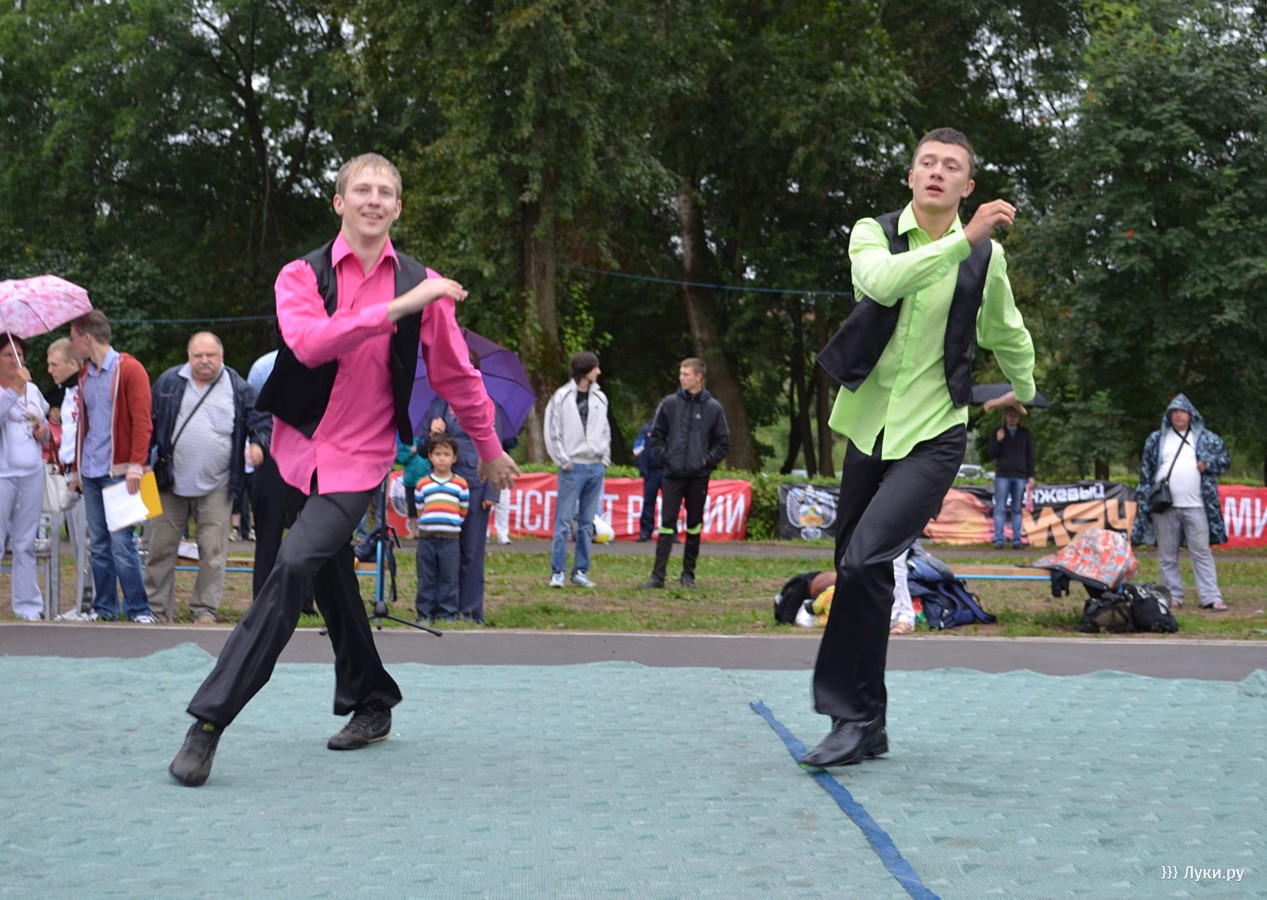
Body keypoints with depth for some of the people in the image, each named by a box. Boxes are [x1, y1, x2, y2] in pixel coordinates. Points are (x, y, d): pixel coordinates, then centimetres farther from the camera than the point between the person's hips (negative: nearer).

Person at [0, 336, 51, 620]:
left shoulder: (33, 390, 16)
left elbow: (46, 430, 24)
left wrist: (44, 432, 3)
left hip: (32, 474, 6)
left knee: (25, 544, 9)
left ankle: (28, 606, 12)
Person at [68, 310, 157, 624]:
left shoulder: (129, 370, -6)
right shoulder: (85, 376, 16)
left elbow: (142, 421, -12)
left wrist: (135, 465, -19)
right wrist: (77, 468, 19)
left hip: (118, 472, -7)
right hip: (91, 473, 7)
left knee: (120, 543, -9)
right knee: (99, 544, 7)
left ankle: (138, 609, -2)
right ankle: (104, 607, 13)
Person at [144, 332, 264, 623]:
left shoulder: (238, 388, 2)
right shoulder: (168, 383, 5)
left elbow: (256, 418, 8)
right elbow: (150, 422, 10)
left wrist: (256, 443, -13)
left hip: (216, 487, -1)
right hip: (171, 482, 1)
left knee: (213, 550, -1)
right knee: (161, 546, 5)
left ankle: (205, 608, 9)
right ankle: (158, 607, 14)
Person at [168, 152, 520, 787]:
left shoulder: (422, 285, 0)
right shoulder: (302, 275, -3)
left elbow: (455, 375, 12)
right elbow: (308, 342, -24)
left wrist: (489, 449, 20)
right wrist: (399, 307, -29)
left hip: (361, 457, -2)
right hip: (300, 447, 2)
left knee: (295, 565, -21)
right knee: (331, 582, 13)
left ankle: (211, 718, -19)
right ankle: (371, 703, 34)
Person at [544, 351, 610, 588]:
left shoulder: (600, 398, 12)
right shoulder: (562, 397, -4)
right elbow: (552, 433, -3)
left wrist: (605, 458, 7)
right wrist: (563, 460, -7)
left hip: (596, 467, 5)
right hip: (573, 467, -5)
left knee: (587, 523, 8)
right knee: (564, 521, -5)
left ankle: (581, 571, 13)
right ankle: (557, 572, -2)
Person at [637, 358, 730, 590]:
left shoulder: (713, 408, 2)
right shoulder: (669, 404, 3)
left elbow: (723, 442, 8)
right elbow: (656, 435, 10)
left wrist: (708, 460, -3)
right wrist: (665, 456, -2)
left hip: (699, 476, 0)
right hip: (673, 474, 0)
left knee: (694, 525, 8)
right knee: (667, 523, -4)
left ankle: (688, 574, 18)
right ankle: (658, 575, -6)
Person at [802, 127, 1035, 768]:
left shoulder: (987, 256, 1)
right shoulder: (873, 233, -1)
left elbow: (1008, 334, 20)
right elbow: (882, 280, -26)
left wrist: (1022, 391, 34)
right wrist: (964, 238, -30)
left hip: (932, 437, -3)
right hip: (867, 428, 3)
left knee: (864, 562, -21)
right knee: (858, 572, 8)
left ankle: (852, 717, -10)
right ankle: (866, 726, 23)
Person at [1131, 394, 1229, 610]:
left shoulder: (1206, 438, 10)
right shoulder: (1156, 440, 11)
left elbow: (1225, 459, 14)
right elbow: (1146, 471, 10)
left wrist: (1208, 465, -7)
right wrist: (1143, 501, 4)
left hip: (1195, 506, -1)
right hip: (1164, 506, 1)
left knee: (1202, 552, -3)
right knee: (1167, 555, 4)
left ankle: (1210, 597, -3)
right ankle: (1173, 597, 11)